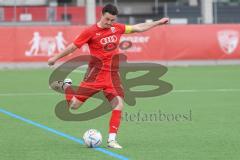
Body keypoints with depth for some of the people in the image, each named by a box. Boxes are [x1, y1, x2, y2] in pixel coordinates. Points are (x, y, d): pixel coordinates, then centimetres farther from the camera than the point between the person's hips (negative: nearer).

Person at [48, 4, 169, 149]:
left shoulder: (117, 28, 7)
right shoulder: (91, 32, -8)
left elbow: (138, 28, 19)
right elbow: (73, 47, 0)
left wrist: (158, 22, 22)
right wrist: (55, 58, 7)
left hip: (113, 74, 4)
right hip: (96, 73, -4)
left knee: (119, 105, -10)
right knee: (74, 105, -7)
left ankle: (112, 139, -1)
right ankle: (65, 86, 25)